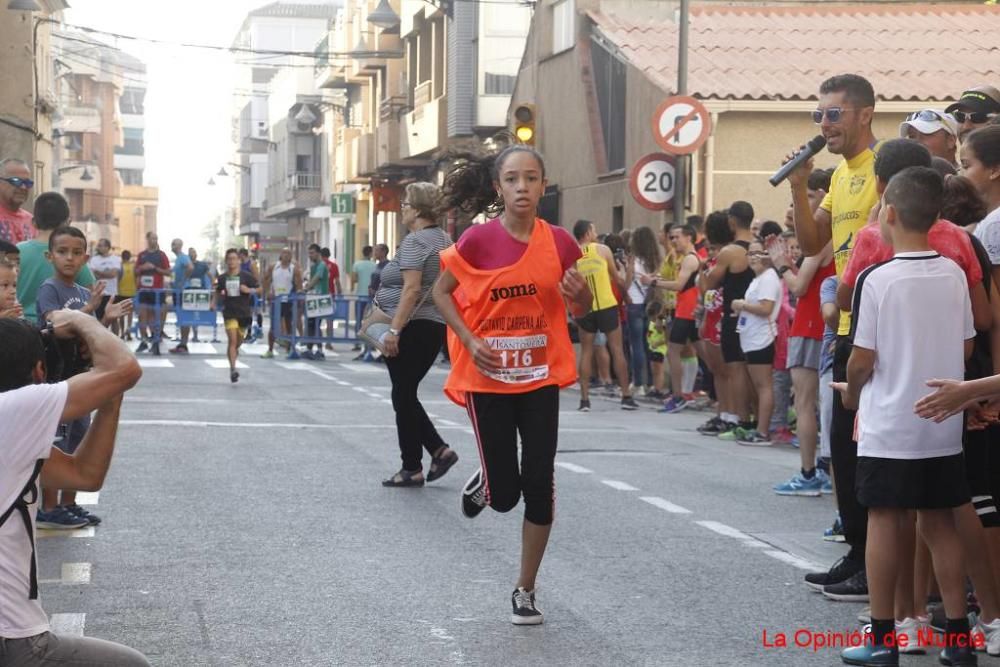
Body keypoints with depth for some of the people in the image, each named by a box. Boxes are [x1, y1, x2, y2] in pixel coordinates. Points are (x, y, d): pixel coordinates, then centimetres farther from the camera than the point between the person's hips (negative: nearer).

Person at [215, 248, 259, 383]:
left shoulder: (246, 276, -3)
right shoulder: (222, 278, 2)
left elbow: (258, 289, 3)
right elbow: (218, 294, 15)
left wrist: (248, 290, -16)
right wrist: (221, 295, -8)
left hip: (244, 312, 1)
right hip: (229, 312, -1)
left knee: (239, 340, 15)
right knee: (232, 340, -13)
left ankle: (234, 350, 51)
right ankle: (233, 369, -14)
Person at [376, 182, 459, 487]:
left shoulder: (415, 241, -14)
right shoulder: (444, 239, 14)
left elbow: (411, 289, -23)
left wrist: (394, 329, -23)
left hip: (412, 328, -9)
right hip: (436, 326, 9)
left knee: (403, 396, -1)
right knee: (407, 395, 16)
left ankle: (412, 468, 3)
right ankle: (439, 450, 7)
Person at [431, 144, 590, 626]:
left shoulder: (559, 243, -4)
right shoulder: (478, 240, -12)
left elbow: (582, 309, 9)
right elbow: (442, 292, 1)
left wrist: (580, 293, -15)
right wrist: (470, 341, -13)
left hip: (540, 379, 2)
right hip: (488, 378, -2)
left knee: (539, 485, -1)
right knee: (505, 495, -1)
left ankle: (525, 590, 15)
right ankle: (485, 482, 38)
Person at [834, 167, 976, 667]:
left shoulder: (877, 279, -14)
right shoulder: (954, 275, 0)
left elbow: (862, 359, -11)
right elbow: (966, 348, 7)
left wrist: (851, 393, 8)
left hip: (888, 427, -4)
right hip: (943, 426, 4)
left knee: (883, 522, 4)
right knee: (940, 523, 11)